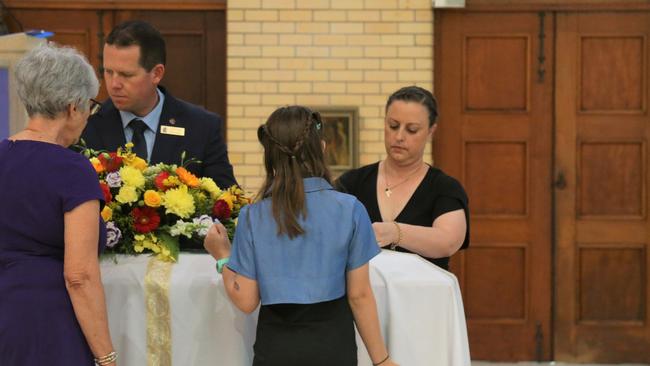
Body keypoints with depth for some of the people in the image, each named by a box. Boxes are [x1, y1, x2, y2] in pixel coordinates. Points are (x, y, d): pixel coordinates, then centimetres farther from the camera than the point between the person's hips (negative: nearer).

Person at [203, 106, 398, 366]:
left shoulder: (253, 217, -6)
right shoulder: (349, 210, -8)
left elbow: (246, 301, -5)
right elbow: (359, 295, -6)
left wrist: (222, 256, 12)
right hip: (333, 345, -1)